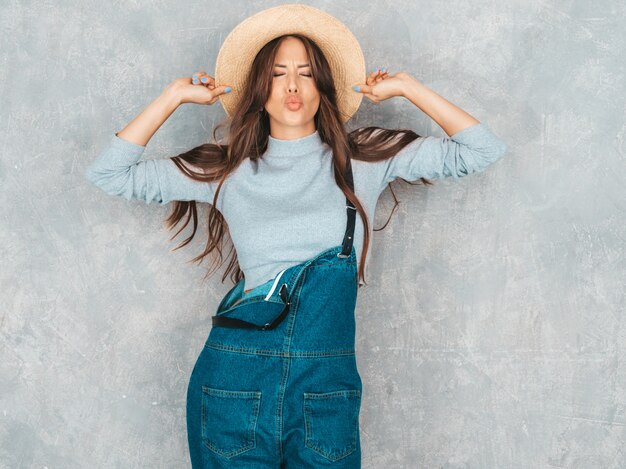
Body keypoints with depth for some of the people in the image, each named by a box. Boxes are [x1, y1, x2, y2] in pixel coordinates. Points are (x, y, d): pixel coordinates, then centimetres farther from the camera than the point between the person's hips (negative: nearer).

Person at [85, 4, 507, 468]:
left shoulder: (365, 160, 4)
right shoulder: (226, 170, 5)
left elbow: (482, 149, 4)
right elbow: (108, 173, 6)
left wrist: (406, 87, 4)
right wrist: (174, 96, 5)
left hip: (327, 383, 0)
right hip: (236, 379, 0)